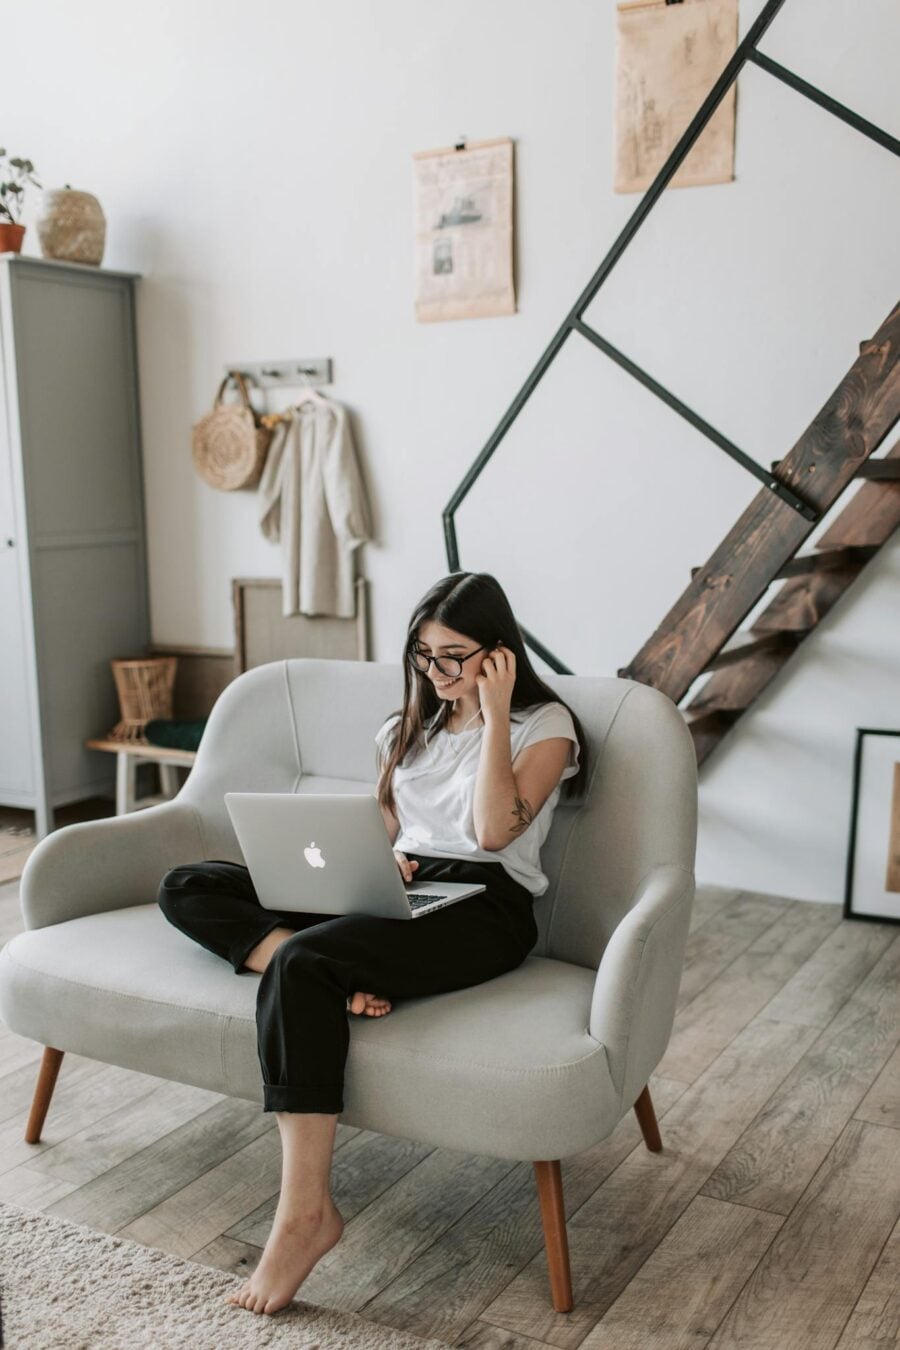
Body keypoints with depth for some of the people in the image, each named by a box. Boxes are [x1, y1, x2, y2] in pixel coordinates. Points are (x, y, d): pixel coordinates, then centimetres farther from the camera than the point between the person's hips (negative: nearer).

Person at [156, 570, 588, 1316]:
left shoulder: (544, 723, 0)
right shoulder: (412, 722, 20)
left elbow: (493, 831, -13)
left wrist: (493, 716, -13)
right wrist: (379, 858, 1)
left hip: (482, 906, -7)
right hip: (392, 890, 8)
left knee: (302, 963, -35)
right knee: (187, 888, -6)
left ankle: (306, 1210, -32)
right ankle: (344, 977, -26)